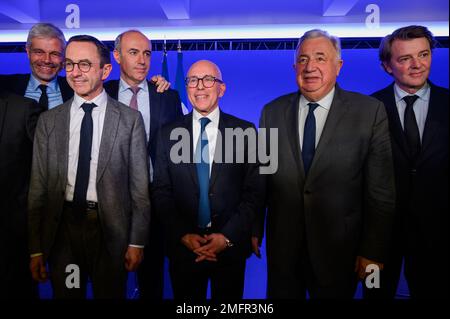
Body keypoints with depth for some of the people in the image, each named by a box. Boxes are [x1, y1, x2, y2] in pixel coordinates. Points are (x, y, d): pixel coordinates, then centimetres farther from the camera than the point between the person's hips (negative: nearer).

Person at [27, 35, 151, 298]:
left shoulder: (130, 118, -3)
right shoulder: (48, 121, 4)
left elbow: (140, 185, -4)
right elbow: (38, 187, 4)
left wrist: (137, 242, -5)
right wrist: (36, 249, 2)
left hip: (111, 230, -2)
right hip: (62, 228, 2)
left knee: (111, 294, 13)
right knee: (65, 294, 16)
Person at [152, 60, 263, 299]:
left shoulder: (245, 131, -4)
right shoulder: (169, 133, 1)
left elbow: (253, 192, -5)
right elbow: (161, 191, 0)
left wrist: (228, 236, -12)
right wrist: (183, 235, -9)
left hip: (231, 246, 0)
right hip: (183, 247, 1)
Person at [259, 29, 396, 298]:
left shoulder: (370, 111, -8)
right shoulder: (272, 112, 0)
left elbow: (381, 190, -8)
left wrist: (374, 251, -7)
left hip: (339, 249, -1)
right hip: (282, 247, 2)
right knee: (282, 295, 18)